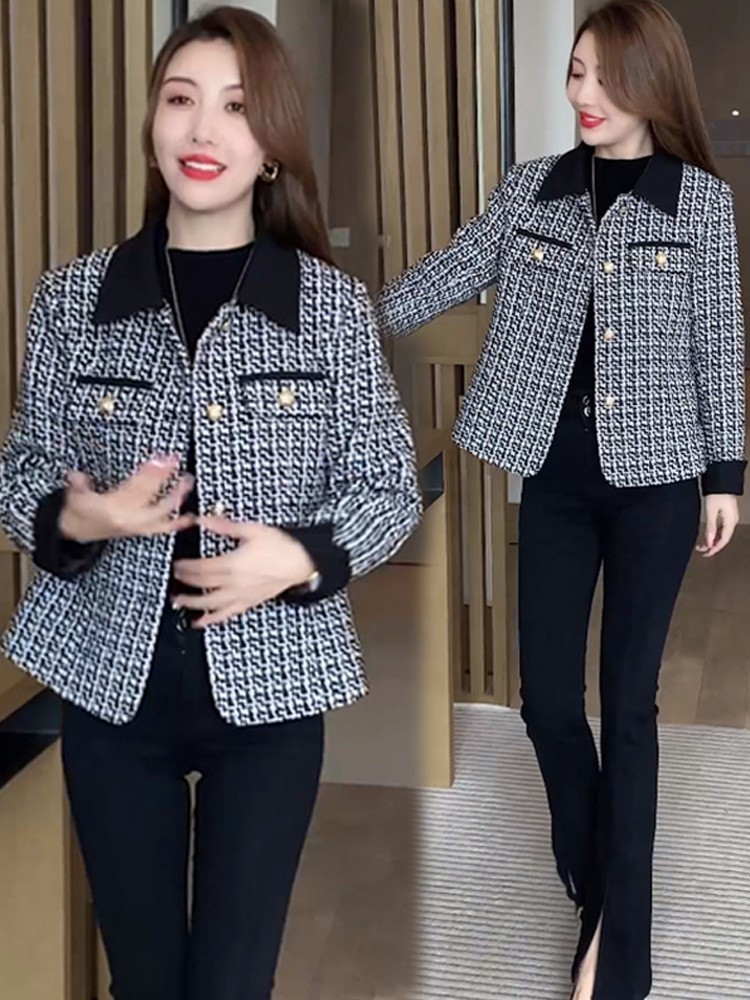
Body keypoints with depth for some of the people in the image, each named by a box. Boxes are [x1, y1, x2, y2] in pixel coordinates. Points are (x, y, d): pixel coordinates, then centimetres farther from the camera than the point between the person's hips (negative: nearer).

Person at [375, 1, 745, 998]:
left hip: (654, 478, -2)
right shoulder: (531, 189, 4)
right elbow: (447, 274, 4)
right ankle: (598, 888, 32)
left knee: (628, 701, 2)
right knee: (546, 697, 6)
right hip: (556, 478, 3)